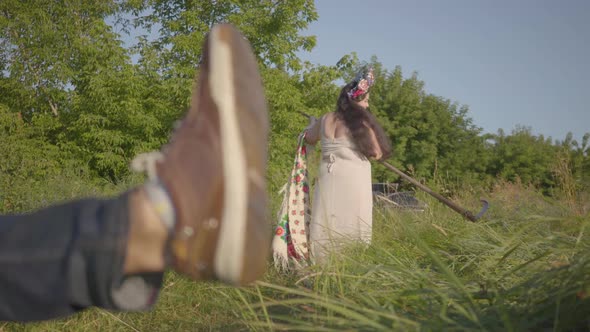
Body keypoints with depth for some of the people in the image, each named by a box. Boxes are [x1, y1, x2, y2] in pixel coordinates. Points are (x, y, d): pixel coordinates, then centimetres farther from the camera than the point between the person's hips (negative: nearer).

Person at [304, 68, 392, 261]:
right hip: (353, 181, -5)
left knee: (327, 225, 9)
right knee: (351, 228, 1)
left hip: (328, 178, 6)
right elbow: (377, 154, -11)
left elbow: (309, 139, 24)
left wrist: (312, 124, 44)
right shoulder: (362, 123, -12)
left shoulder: (324, 120, 5)